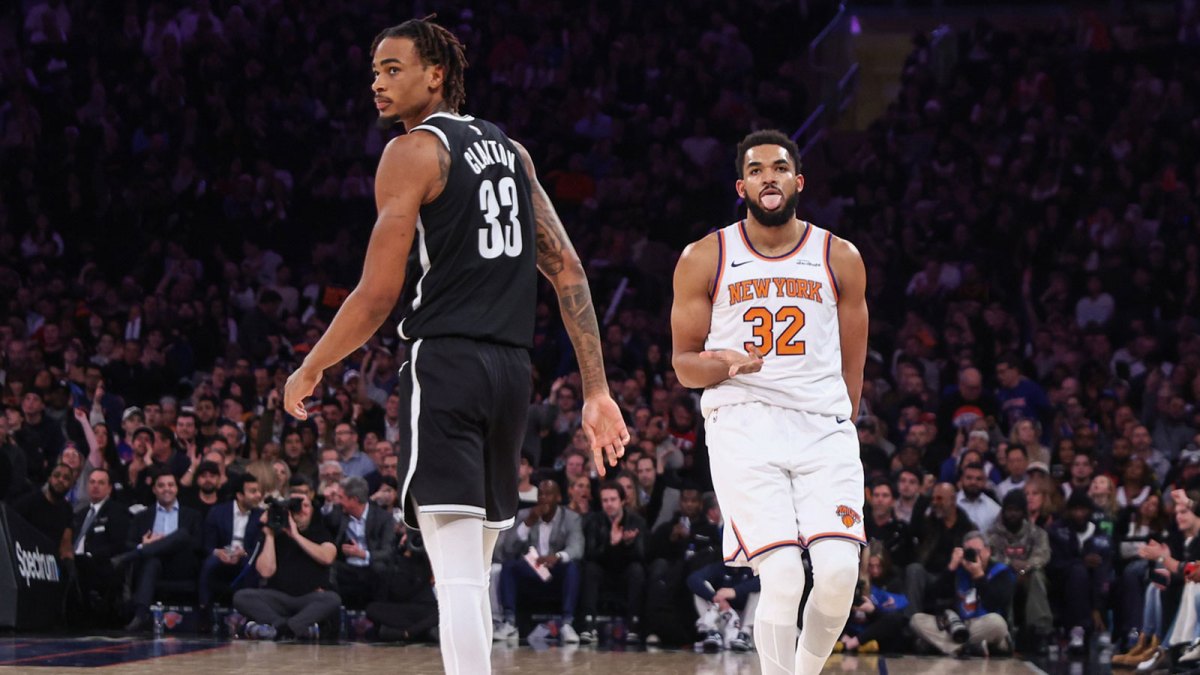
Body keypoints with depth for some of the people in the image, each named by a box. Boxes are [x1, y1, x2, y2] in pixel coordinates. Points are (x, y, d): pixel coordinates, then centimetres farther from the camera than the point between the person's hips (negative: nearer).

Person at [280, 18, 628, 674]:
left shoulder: (413, 151, -4)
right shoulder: (509, 150, 18)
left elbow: (377, 298, -8)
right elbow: (568, 271, 13)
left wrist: (308, 372, 6)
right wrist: (597, 390, 13)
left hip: (445, 362, -7)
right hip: (512, 368, 8)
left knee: (458, 576, -12)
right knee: (470, 573, 17)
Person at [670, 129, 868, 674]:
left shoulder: (840, 259, 10)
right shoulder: (704, 259, 7)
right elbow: (684, 365, 8)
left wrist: (835, 435, 13)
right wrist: (729, 364, -13)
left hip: (824, 428, 2)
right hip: (742, 423, -2)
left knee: (840, 571, -15)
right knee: (783, 575, -19)